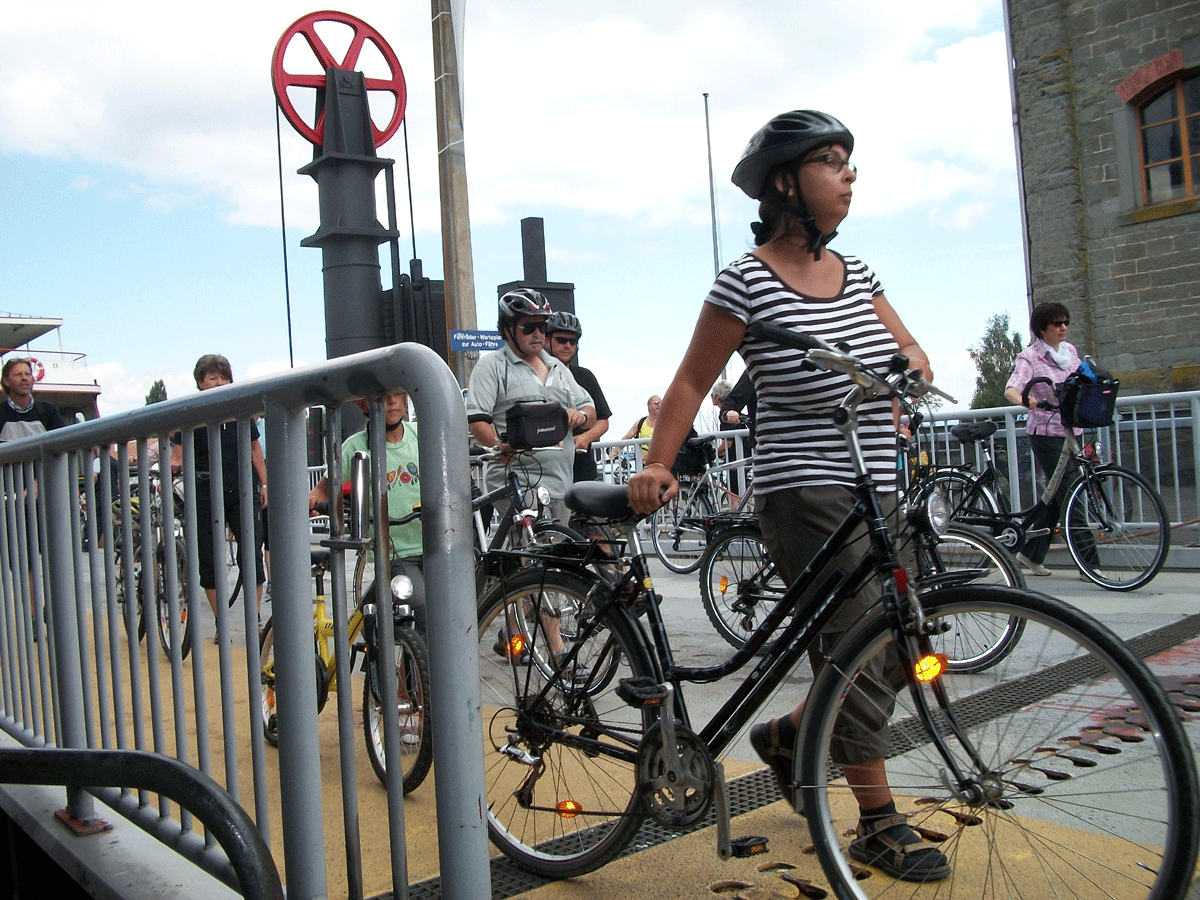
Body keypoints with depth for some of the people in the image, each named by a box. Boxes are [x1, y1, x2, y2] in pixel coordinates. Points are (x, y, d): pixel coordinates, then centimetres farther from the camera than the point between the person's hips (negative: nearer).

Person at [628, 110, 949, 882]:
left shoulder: (854, 272, 11)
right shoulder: (747, 281, -10)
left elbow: (908, 346, 16)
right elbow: (692, 381, -7)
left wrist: (910, 367, -7)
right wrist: (658, 466, -15)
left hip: (877, 491, 8)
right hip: (806, 494, -8)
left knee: (899, 652, 10)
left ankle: (786, 736, 33)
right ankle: (879, 824, 14)